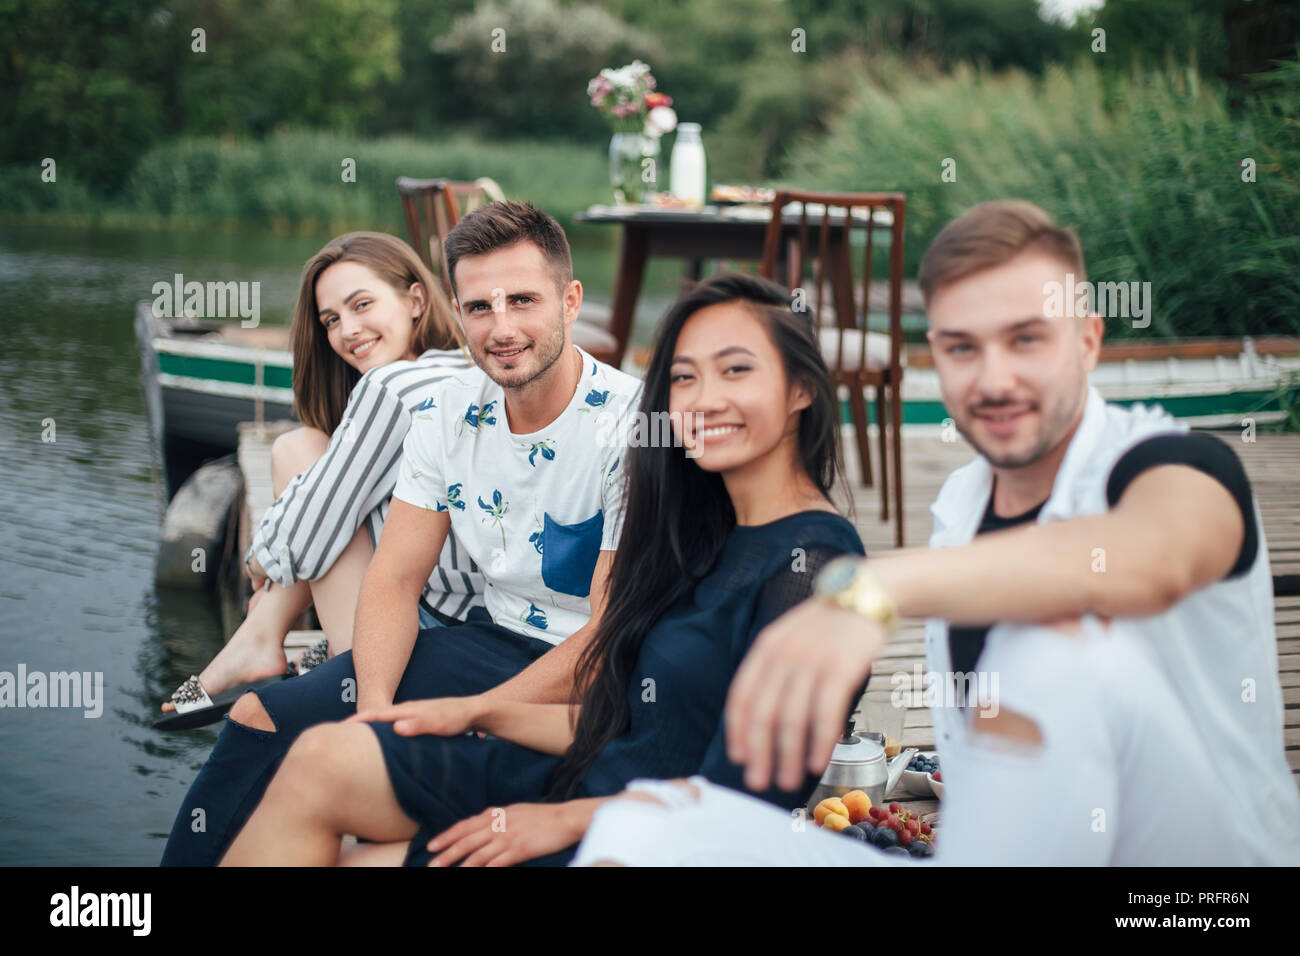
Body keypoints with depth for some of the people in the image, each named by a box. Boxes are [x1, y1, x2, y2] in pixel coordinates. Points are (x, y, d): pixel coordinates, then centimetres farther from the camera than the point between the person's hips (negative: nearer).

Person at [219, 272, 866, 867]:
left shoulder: (811, 561, -18)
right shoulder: (709, 534, 11)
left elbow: (740, 795, -20)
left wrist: (564, 822, -13)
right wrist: (480, 712, 8)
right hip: (590, 784, 9)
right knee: (322, 759, -4)